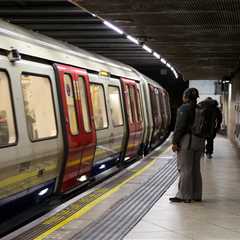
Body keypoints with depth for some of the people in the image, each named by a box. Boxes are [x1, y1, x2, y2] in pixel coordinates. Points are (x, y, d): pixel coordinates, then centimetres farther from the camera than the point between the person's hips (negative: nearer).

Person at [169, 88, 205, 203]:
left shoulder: (184, 108, -11)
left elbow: (180, 126, -16)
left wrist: (175, 142, -14)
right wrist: (201, 142, 17)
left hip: (187, 140, -8)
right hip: (199, 141, 8)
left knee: (184, 168, -4)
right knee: (195, 169, 13)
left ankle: (184, 196, -2)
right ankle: (196, 195, 17)